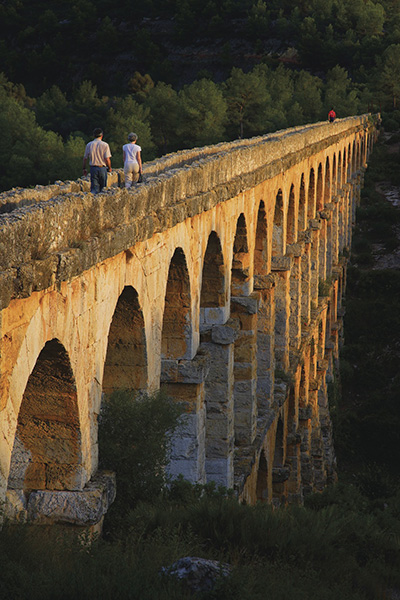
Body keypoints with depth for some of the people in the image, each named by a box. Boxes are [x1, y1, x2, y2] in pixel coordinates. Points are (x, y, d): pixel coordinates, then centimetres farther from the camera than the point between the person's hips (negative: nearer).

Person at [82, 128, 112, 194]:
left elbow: (85, 158, 6)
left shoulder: (89, 145, 2)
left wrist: (84, 169, 18)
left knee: (94, 187, -2)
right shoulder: (105, 145, -6)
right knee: (102, 188, 11)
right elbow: (107, 159, -9)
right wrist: (109, 168, 7)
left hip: (93, 168, 1)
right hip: (102, 168, -1)